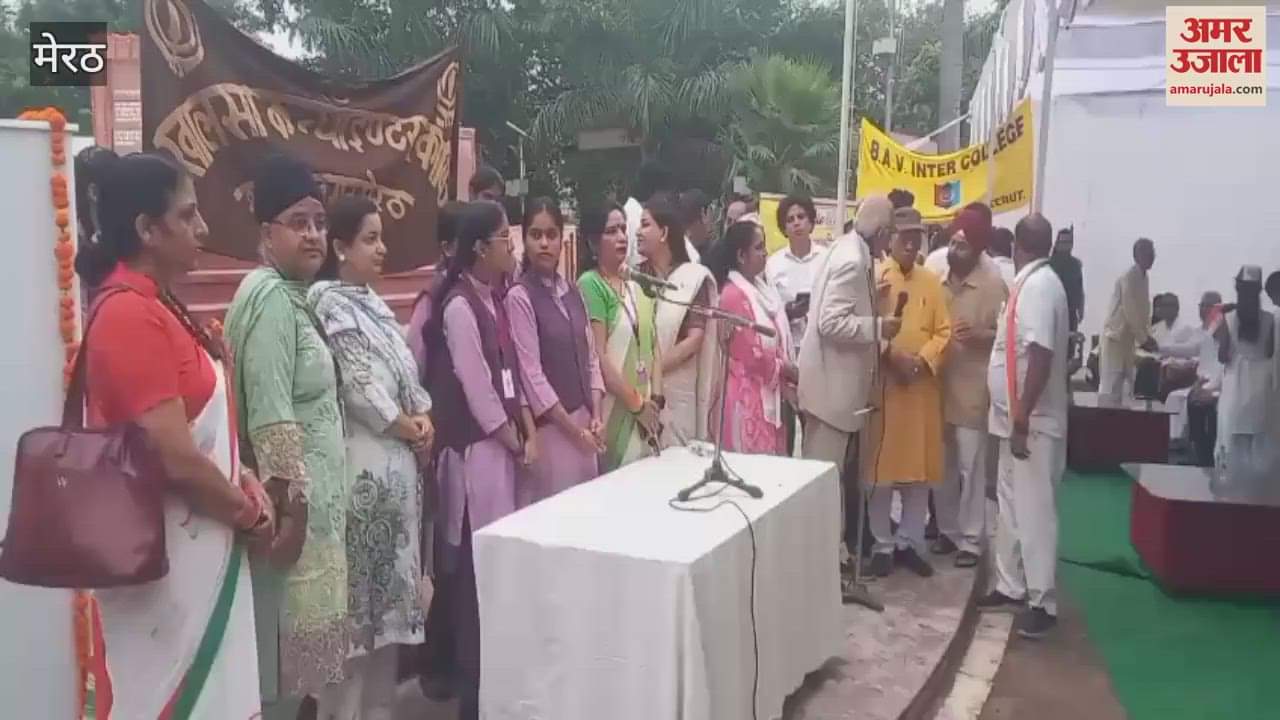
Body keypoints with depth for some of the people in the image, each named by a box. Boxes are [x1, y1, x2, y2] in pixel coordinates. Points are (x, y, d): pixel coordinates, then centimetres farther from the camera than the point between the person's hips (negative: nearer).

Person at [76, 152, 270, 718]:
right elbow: (175, 459, -24)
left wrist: (246, 484, 3)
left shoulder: (153, 306, 9)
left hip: (197, 544, 9)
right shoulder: (131, 315, -20)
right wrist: (249, 513, -9)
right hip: (167, 555, -9)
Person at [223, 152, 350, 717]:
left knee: (299, 636, 17)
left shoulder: (292, 294, 13)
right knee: (286, 642, 2)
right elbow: (270, 416, -23)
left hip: (312, 489, 10)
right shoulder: (271, 297, -17)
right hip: (295, 494, -10)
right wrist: (292, 505, -22)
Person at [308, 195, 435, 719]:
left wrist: (424, 416, 0)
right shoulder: (328, 302, -9)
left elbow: (406, 372, 17)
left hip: (398, 458, 9)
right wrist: (406, 426, -5)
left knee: (392, 578, 13)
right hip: (362, 458, -9)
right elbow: (358, 385, -15)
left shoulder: (374, 303, 16)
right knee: (361, 581, -2)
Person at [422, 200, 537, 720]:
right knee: (477, 566, 0)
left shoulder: (494, 298, 11)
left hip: (504, 446, 8)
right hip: (477, 450, -8)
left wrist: (529, 434, 5)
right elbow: (478, 392, -16)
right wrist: (516, 445, -5)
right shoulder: (459, 306, -15)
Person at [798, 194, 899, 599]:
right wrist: (878, 327, -17)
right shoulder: (852, 261, -19)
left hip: (839, 378, 10)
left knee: (833, 470, 16)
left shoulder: (848, 251, 12)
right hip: (833, 381, -10)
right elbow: (831, 323, -25)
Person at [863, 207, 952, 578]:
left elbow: (943, 331, 5)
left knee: (920, 466, 8)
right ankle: (882, 545, 13)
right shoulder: (874, 276, -2)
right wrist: (891, 356, -20)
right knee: (882, 465, 2)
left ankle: (910, 541, 21)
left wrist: (922, 361, -11)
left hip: (923, 385, 4)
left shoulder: (932, 281, 10)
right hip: (882, 383, -4)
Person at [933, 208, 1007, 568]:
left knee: (972, 468, 1)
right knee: (941, 465, 13)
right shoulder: (938, 279, 6)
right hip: (938, 384, 5)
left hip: (973, 388, -5)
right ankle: (947, 529, 27)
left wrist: (980, 334, -25)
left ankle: (971, 540, 12)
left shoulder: (993, 284, -8)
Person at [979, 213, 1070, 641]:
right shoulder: (1033, 284, 11)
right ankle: (1012, 585, 27)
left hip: (1032, 422, -10)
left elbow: (1041, 357, -25)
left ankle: (1043, 603, 6)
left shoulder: (1038, 286, -19)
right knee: (1010, 505, 16)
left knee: (1034, 511, -3)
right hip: (1017, 418, 10)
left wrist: (1022, 421, -25)